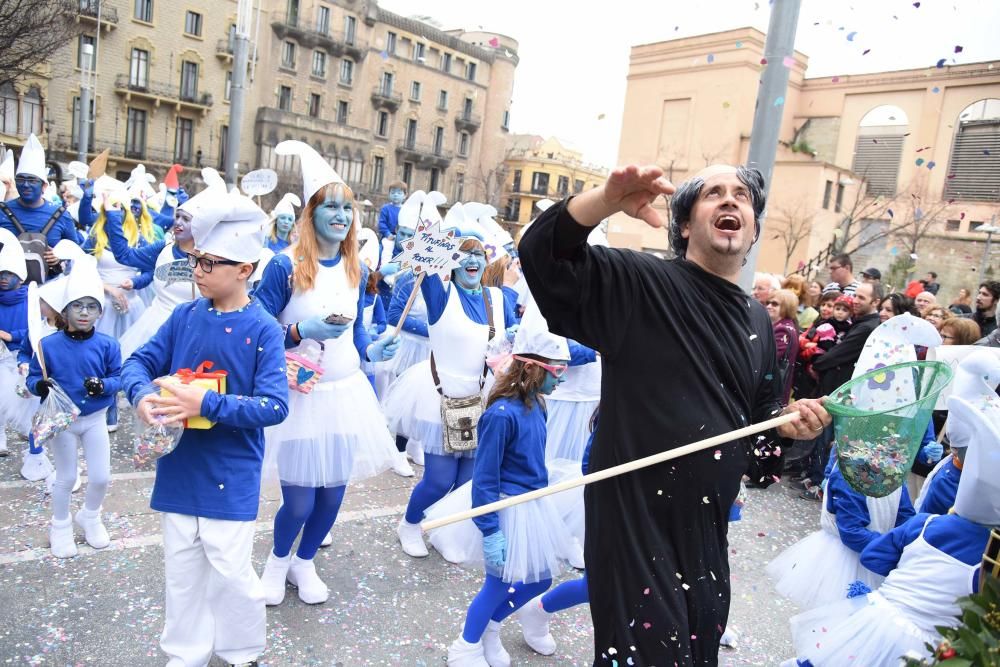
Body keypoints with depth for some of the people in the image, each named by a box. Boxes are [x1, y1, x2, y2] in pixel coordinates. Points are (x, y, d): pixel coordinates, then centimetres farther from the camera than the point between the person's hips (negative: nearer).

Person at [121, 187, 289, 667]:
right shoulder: (184, 316, -1)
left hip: (231, 478, -4)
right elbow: (139, 361, 4)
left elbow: (274, 406, -19)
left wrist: (207, 403, -28)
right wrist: (143, 395, -18)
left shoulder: (263, 331, -14)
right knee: (182, 568, 17)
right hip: (178, 469, 5)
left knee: (230, 570, 5)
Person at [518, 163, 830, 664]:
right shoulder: (639, 284, -11)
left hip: (708, 526, 7)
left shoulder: (758, 321, 10)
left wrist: (790, 422, 0)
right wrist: (607, 200, -40)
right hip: (634, 517, -7)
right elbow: (542, 256, -25)